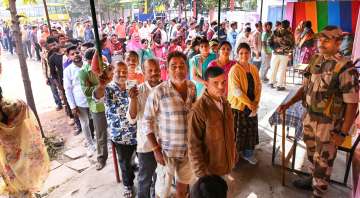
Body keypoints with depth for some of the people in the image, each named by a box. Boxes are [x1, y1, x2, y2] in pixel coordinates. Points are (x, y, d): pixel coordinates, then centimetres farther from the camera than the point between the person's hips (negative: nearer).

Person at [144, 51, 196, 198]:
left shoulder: (192, 88, -2)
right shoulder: (159, 92, -17)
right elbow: (147, 121, -12)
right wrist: (156, 149, -14)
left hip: (188, 149, 4)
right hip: (167, 150, -4)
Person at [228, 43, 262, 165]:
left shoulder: (254, 69, 6)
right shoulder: (234, 70, -14)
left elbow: (258, 86, 6)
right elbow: (236, 90, -20)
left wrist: (256, 102, -6)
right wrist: (249, 103, -17)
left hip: (252, 105, 6)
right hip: (238, 106, -6)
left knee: (251, 129, 15)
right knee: (237, 131, 3)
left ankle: (248, 153, 33)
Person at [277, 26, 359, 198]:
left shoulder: (345, 68, -19)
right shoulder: (315, 60, 1)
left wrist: (343, 133, -15)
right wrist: (288, 104, 4)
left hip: (328, 123, -6)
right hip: (309, 117, 6)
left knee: (323, 160, 10)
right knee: (312, 154, 23)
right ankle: (313, 179, 46)